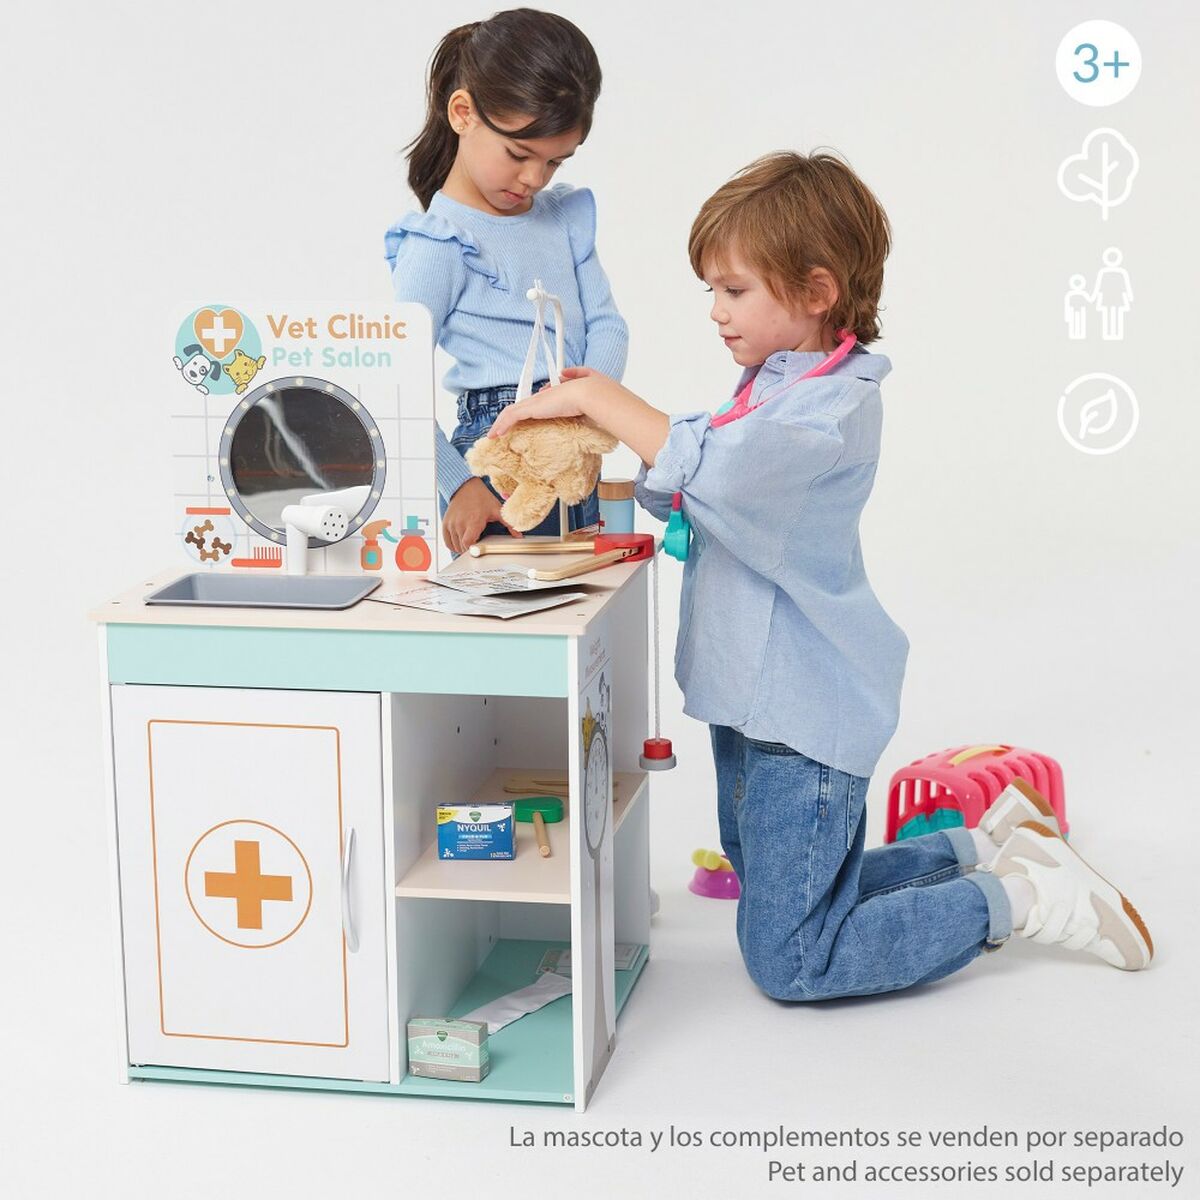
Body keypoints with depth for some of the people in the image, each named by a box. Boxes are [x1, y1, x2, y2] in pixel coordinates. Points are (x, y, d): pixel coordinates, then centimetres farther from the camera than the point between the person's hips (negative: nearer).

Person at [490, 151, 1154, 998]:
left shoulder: (836, 406, -21)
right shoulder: (777, 386, 9)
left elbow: (711, 467, -39)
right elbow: (684, 491, 16)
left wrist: (594, 394, -29)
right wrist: (601, 423, -2)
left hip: (806, 712, -10)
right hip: (754, 700, 10)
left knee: (789, 964, -5)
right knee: (780, 898, 24)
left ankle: (1024, 897, 6)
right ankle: (985, 846, 30)